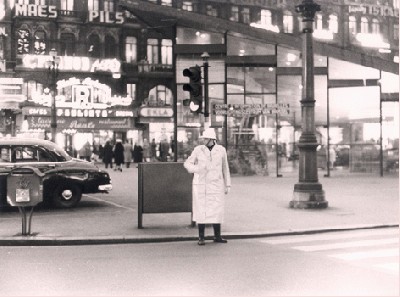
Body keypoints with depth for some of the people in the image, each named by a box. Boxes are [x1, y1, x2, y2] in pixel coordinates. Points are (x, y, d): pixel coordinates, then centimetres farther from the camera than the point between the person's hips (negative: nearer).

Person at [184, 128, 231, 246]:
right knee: (201, 210, 0)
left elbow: (225, 168, 7)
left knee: (217, 209, 2)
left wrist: (227, 185, 7)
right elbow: (187, 163, 0)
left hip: (216, 184, 1)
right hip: (200, 184, -1)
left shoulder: (221, 150, -1)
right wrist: (196, 169, -22)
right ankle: (201, 237, 9)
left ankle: (217, 236, 14)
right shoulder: (198, 149, -4)